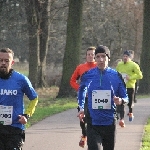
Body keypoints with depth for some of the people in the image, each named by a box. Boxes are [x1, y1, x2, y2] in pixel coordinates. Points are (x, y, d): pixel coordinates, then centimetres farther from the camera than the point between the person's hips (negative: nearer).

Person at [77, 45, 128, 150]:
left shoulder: (116, 76, -2)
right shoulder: (88, 75, 0)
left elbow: (125, 97, 5)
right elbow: (82, 91, 20)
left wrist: (121, 101, -18)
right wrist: (81, 108, 10)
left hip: (110, 123, 1)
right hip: (93, 123, -1)